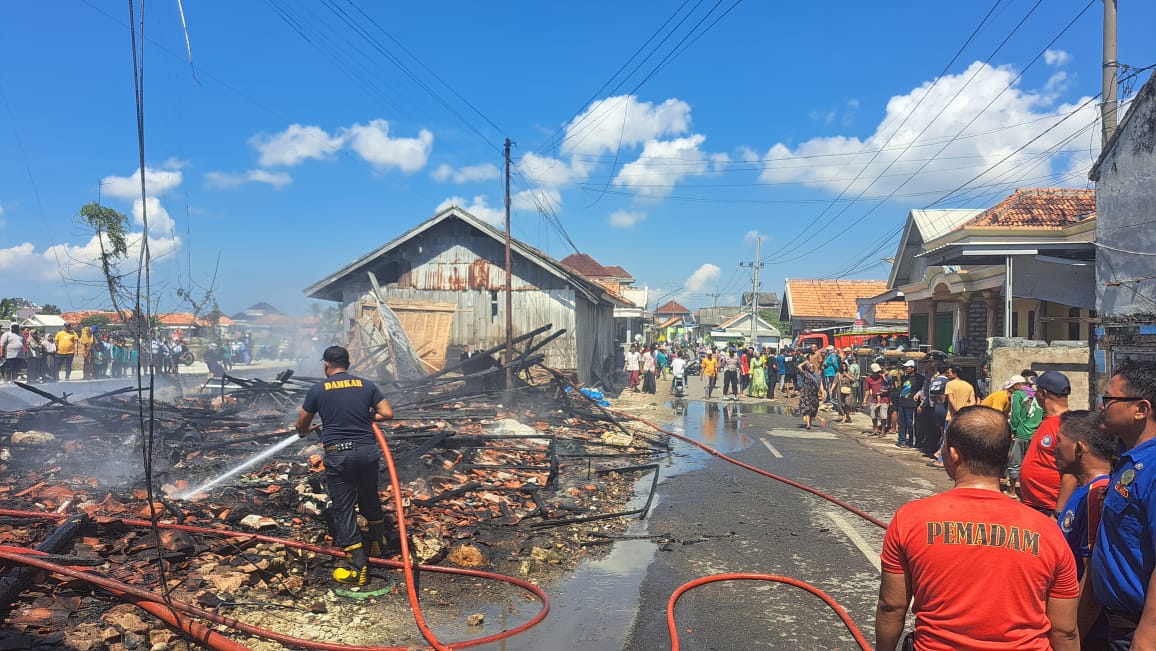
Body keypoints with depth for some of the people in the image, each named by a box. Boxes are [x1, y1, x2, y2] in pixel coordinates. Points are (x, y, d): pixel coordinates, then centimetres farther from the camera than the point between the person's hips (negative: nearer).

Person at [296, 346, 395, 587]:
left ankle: (358, 568, 3)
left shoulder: (318, 389, 2)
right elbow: (387, 414, 2)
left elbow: (302, 424, 13)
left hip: (338, 455, -3)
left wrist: (304, 432, 36)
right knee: (370, 498, 23)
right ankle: (377, 543, 42)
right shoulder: (366, 385, 6)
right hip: (367, 450, 3)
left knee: (343, 508, 4)